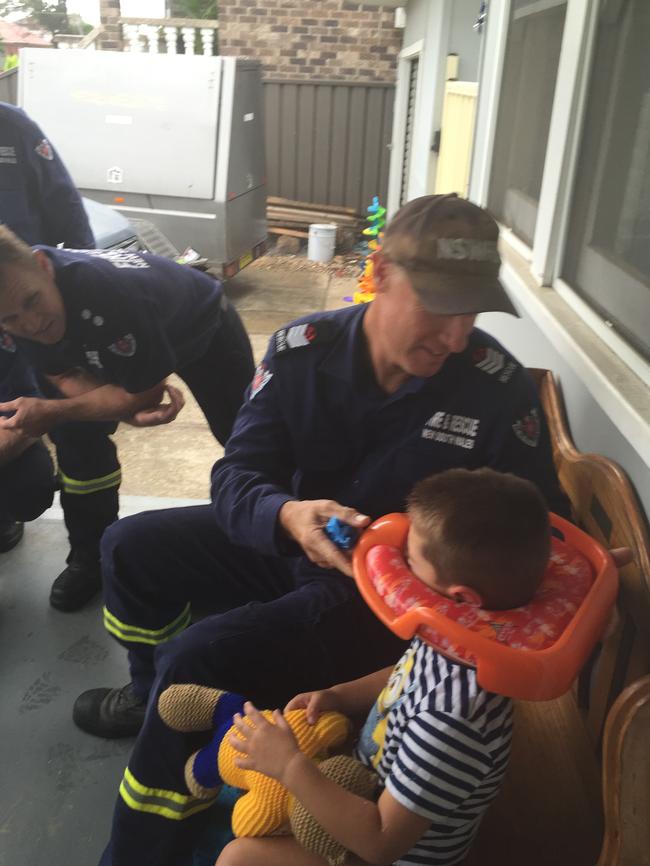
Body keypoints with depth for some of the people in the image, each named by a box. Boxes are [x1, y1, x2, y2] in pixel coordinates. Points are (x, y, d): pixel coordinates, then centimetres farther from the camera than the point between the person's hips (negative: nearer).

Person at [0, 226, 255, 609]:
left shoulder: (110, 293, -47)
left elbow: (144, 392, -34)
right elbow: (65, 376, -18)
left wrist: (53, 412, -33)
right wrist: (129, 404, -37)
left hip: (204, 325, -4)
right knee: (76, 433, -8)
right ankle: (92, 555, 9)